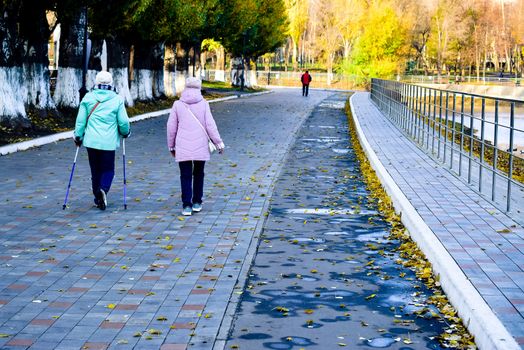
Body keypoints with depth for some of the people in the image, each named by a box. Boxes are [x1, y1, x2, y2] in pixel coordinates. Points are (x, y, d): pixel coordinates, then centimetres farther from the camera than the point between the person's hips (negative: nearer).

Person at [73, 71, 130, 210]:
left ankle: (98, 199, 17)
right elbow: (123, 122, -2)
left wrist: (78, 136, 15)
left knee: (95, 170, 14)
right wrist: (125, 132, 18)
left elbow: (81, 120, 3)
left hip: (91, 141, 2)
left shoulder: (88, 98, 1)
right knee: (108, 169, 10)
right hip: (109, 142, -2)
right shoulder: (117, 99, -3)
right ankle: (103, 189, -17)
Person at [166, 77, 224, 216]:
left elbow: (171, 126, 4)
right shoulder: (203, 104, -2)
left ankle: (187, 205, -3)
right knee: (198, 174, 15)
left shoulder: (177, 104, 0)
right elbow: (210, 125, -4)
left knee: (185, 176, 3)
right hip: (200, 147, 0)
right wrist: (218, 142, 4)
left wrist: (171, 146, 14)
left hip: (182, 147, 0)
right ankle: (197, 203, 20)